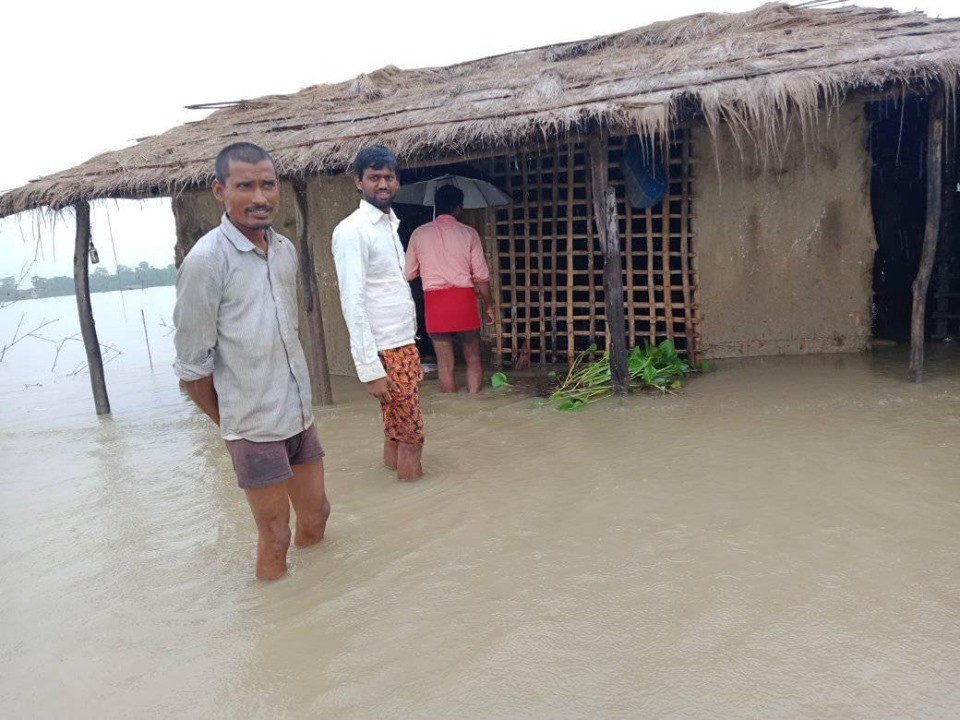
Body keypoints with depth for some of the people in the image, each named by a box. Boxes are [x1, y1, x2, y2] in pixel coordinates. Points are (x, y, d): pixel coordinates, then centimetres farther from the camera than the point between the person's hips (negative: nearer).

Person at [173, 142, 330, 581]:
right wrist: (230, 423, -1)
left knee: (316, 516, 18)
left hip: (299, 416, 7)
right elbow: (192, 366, -12)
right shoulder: (206, 260, -16)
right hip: (254, 427, -6)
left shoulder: (285, 250, 5)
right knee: (274, 536, 6)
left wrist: (298, 401, 14)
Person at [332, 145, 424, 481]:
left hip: (406, 344, 8)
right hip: (384, 351, -8)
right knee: (412, 433, -3)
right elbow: (353, 302, -19)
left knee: (397, 428, 14)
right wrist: (370, 368, -22)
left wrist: (411, 341, 17)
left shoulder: (391, 224, 15)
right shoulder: (352, 230, -13)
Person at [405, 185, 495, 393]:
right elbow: (481, 276, 0)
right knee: (473, 359, 10)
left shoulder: (419, 234, 4)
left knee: (445, 364, 6)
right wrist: (488, 305, 10)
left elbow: (408, 274, 8)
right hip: (463, 298, -1)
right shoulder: (468, 233, 0)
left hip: (434, 300, 1)